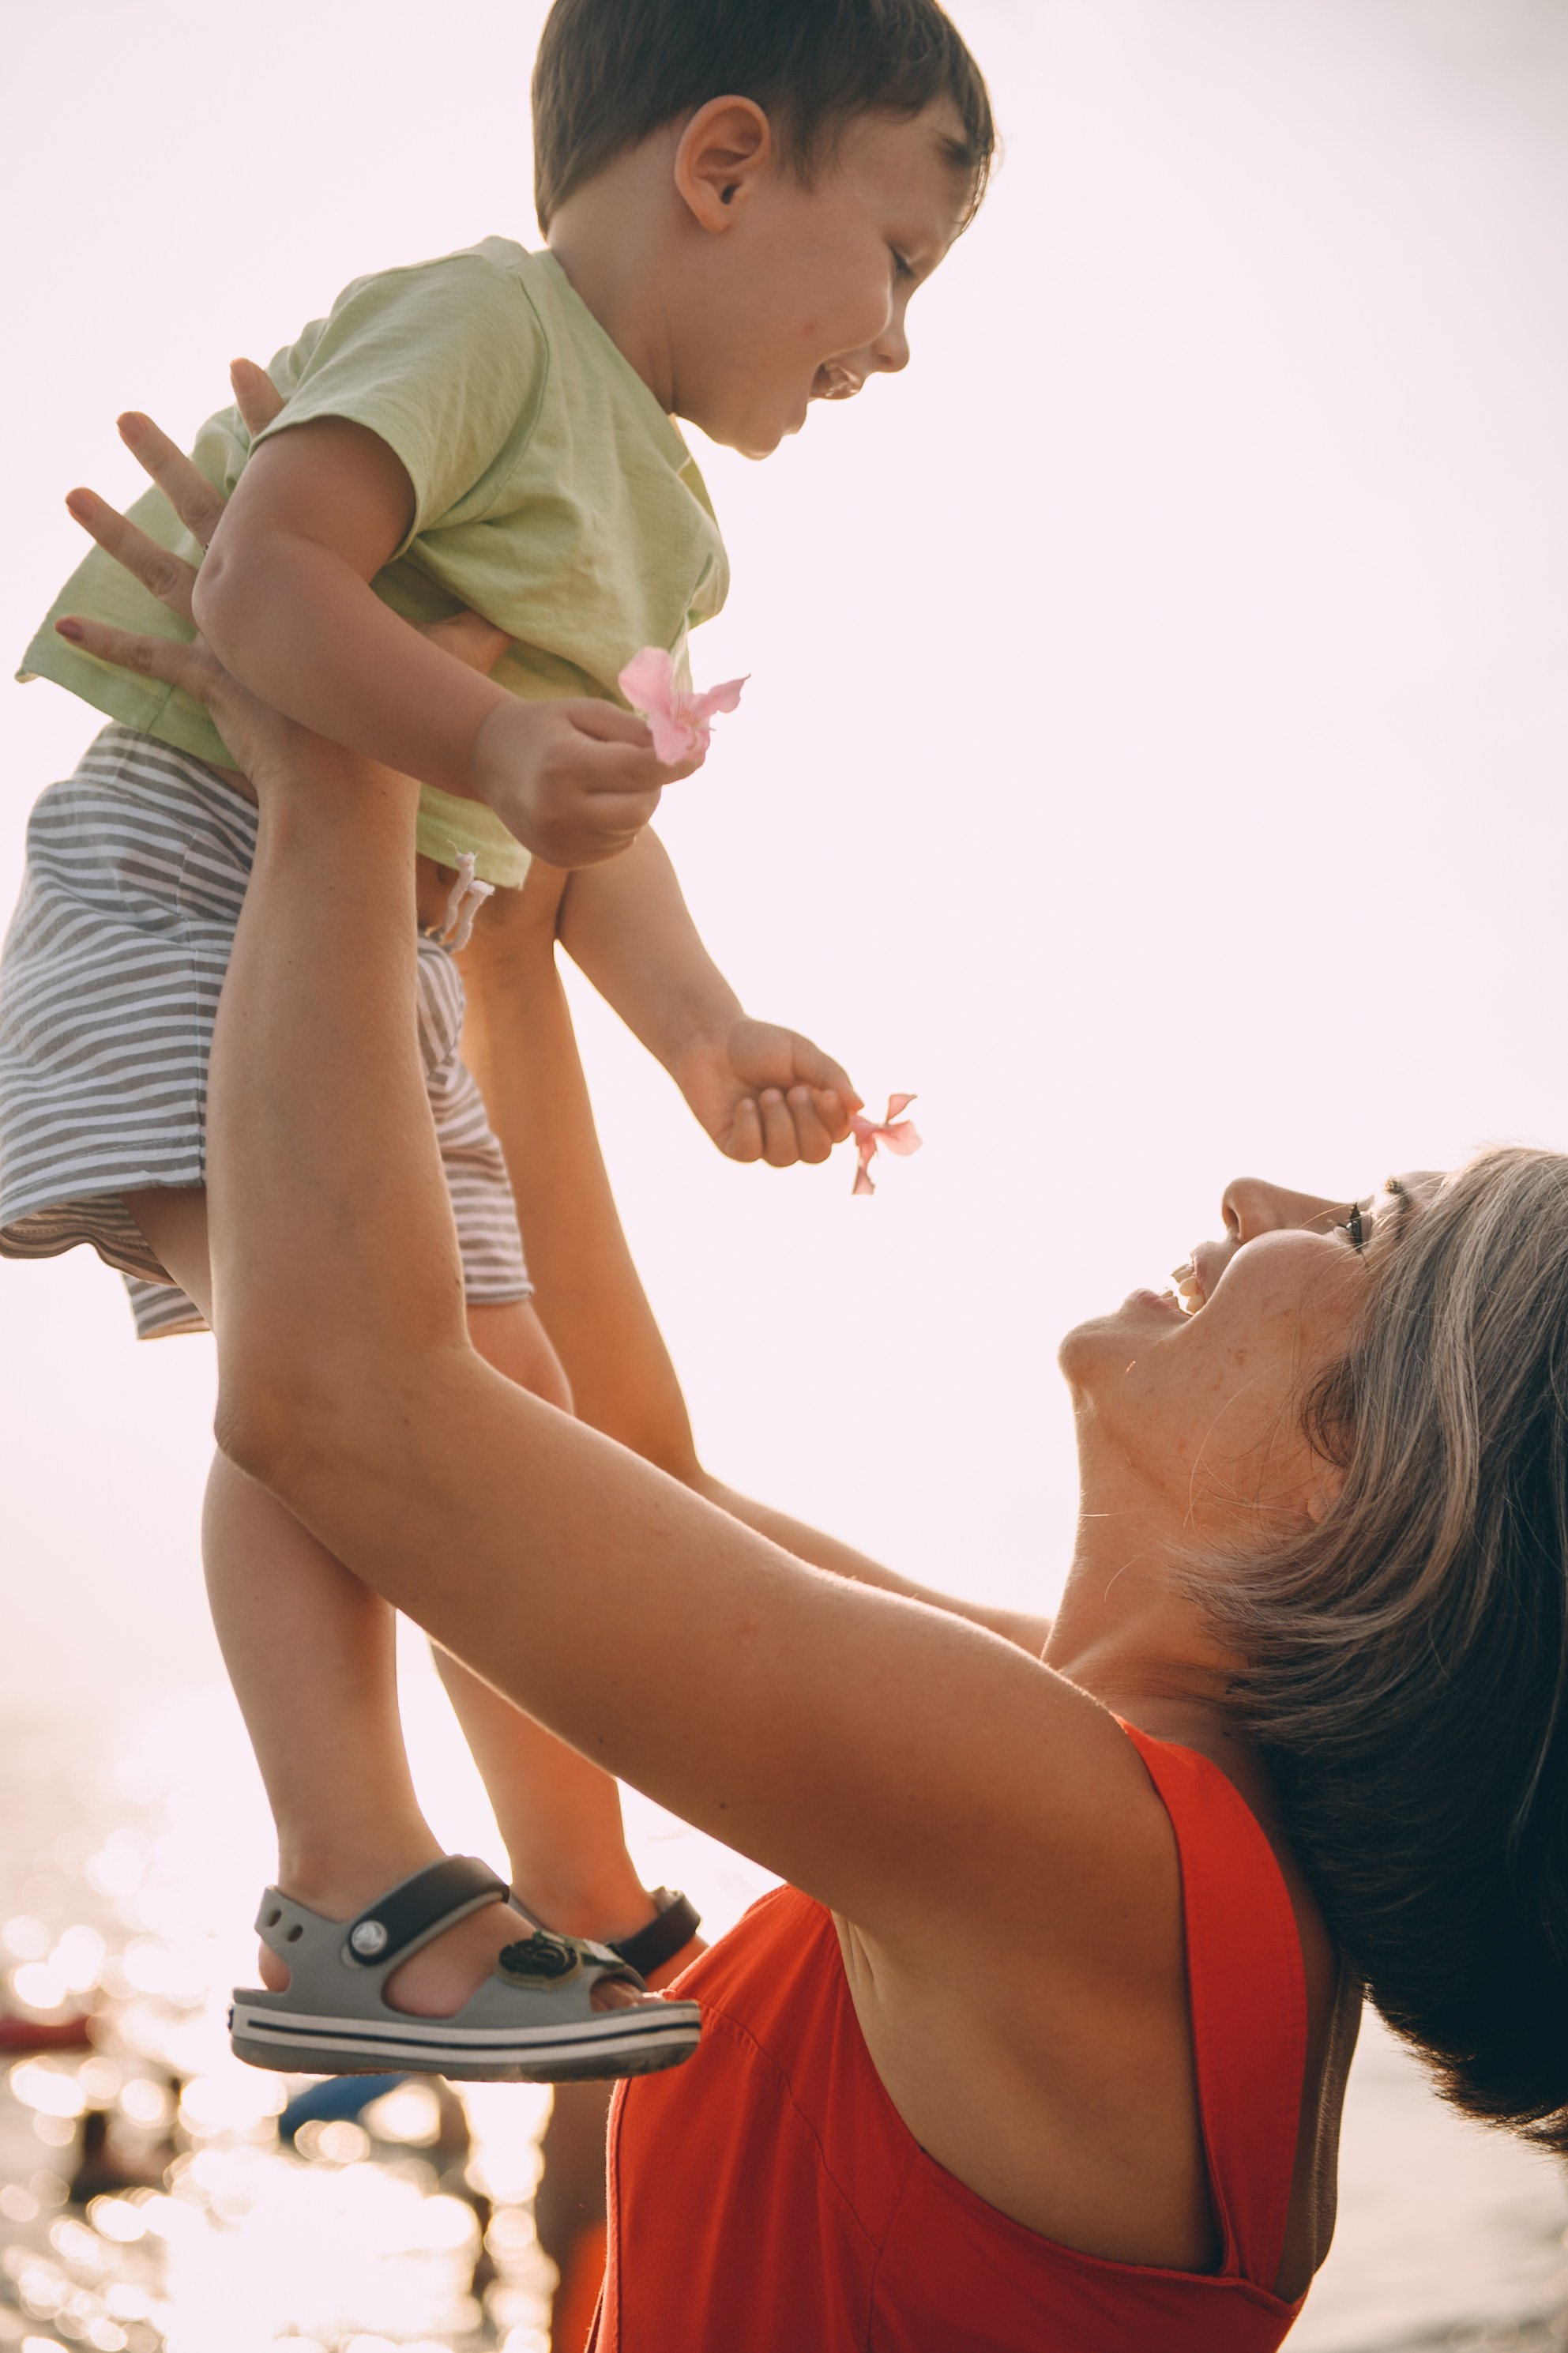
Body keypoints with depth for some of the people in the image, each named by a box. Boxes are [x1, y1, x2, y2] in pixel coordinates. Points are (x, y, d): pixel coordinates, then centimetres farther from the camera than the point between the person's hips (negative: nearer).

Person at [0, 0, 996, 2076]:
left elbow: (593, 823, 18)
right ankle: (351, 1906, -31)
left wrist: (702, 1034, 5)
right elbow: (266, 576, -24)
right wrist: (495, 748, -39)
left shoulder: (648, 503, 19)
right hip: (199, 877, -9)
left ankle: (588, 1909, 18)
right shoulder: (483, 316, -9)